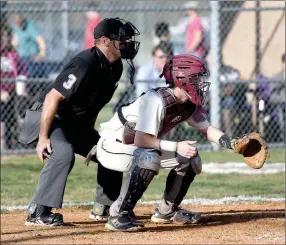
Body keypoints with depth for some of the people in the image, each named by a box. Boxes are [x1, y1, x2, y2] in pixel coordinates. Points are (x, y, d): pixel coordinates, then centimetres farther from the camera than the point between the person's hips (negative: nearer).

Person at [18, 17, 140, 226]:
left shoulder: (115, 67, 1)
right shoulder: (86, 64, -28)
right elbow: (53, 97, -30)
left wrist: (89, 133, 18)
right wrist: (43, 138, -30)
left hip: (77, 122, 10)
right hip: (50, 117, -10)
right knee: (63, 153, -33)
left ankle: (106, 207, 24)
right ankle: (38, 212, -29)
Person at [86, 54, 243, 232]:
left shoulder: (190, 104, -5)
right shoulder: (156, 101, -31)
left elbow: (205, 128, 5)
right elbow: (141, 140, -34)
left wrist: (223, 139, -16)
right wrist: (176, 147, -35)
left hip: (138, 147, 9)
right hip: (112, 144, -9)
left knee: (190, 159, 3)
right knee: (149, 159, -37)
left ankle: (167, 211, 17)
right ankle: (118, 216, -31)